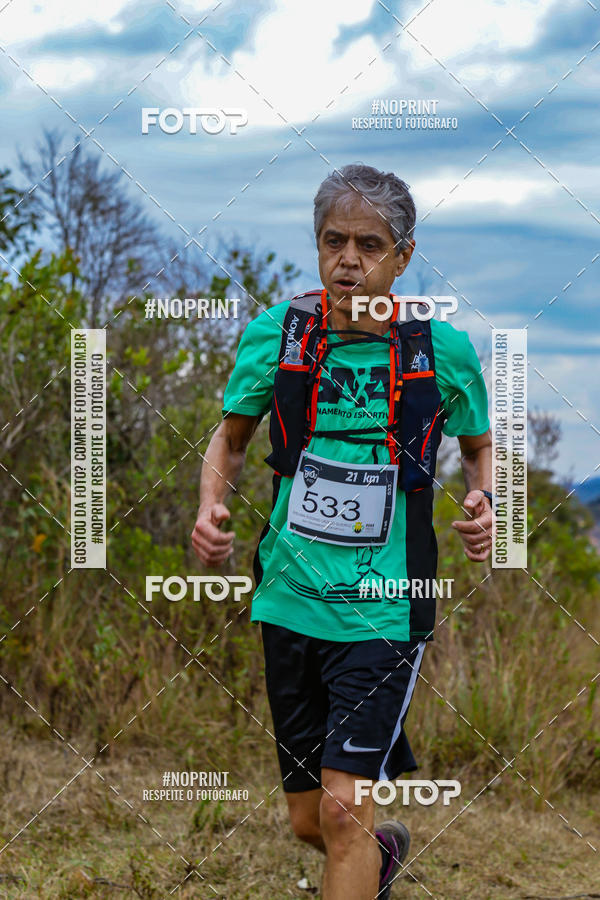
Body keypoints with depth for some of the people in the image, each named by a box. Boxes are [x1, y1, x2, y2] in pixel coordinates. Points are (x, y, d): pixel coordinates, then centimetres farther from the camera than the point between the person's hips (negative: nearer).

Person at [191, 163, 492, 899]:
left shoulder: (443, 349, -5)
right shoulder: (274, 334, -3)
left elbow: (479, 445, 13)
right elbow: (231, 437, 13)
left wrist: (483, 503, -7)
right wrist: (210, 507, -6)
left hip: (385, 612, -3)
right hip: (290, 604, 3)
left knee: (343, 810, -15)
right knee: (307, 821, 13)